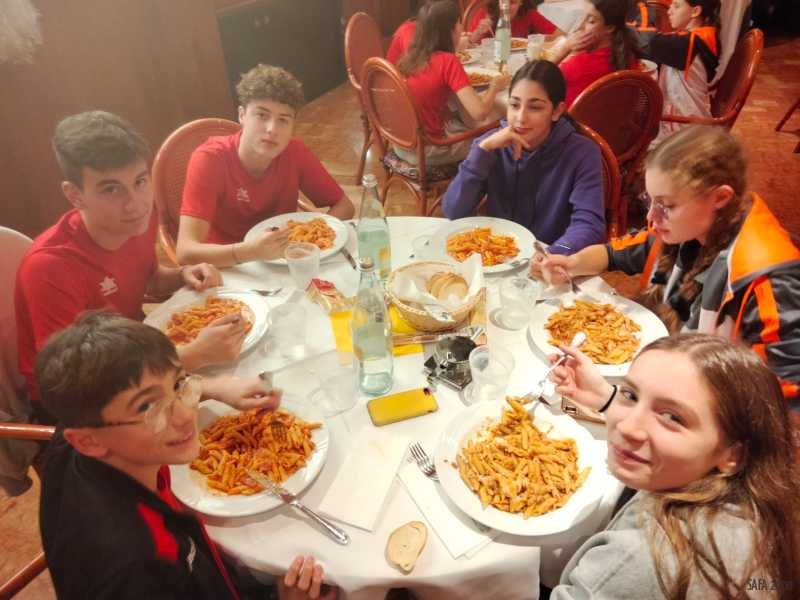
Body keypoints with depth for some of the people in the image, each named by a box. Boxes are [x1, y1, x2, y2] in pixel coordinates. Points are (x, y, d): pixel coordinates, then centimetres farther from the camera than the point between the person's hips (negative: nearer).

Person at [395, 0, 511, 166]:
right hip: (426, 150, -7)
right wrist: (494, 87, -4)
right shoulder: (448, 61, -18)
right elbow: (479, 112, -24)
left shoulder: (411, 55, 3)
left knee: (459, 123, 28)